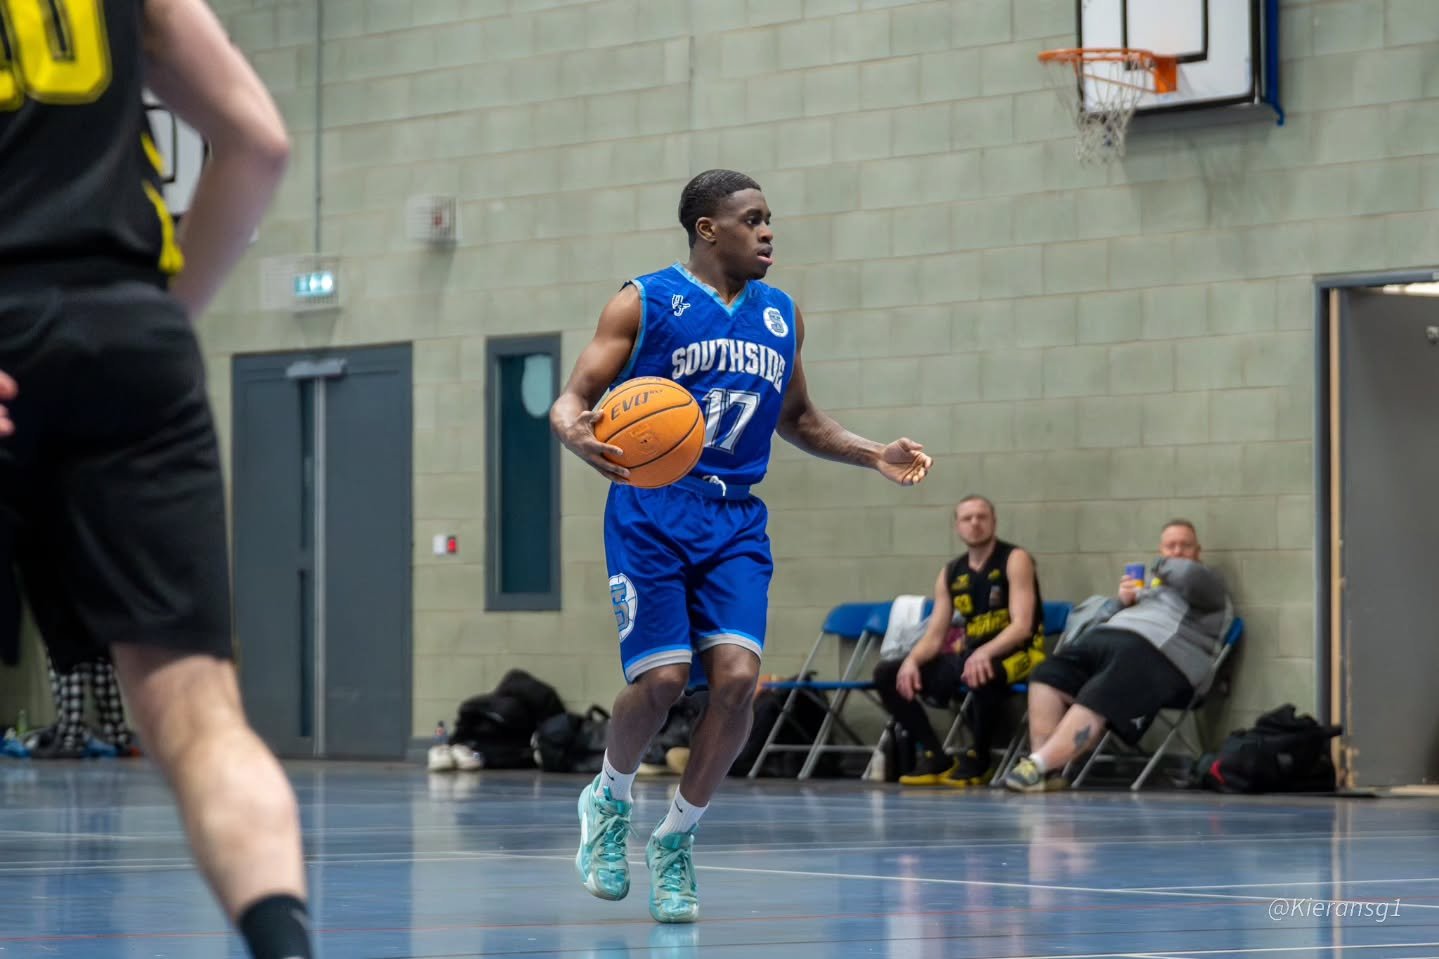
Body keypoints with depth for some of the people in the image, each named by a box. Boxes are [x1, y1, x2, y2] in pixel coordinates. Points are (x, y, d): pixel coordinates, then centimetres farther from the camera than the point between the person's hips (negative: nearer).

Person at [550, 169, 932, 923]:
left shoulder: (781, 316, 13)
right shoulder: (645, 303, -1)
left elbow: (796, 418, 27)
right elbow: (573, 397, -4)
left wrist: (875, 455, 12)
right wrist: (576, 433, -29)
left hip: (735, 521, 4)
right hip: (651, 513, -4)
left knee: (737, 675, -14)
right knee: (662, 678, -15)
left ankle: (675, 840, 5)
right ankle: (609, 800, 17)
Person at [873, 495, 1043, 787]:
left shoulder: (1015, 560, -8)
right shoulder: (951, 573, 9)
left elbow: (1022, 625, -19)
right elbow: (935, 636, 6)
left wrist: (984, 653, -36)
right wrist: (912, 660, -17)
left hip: (1016, 654, -7)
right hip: (968, 655, 7)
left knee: (984, 673, -43)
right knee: (886, 673, -4)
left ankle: (978, 760, -19)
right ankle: (936, 758, -5)